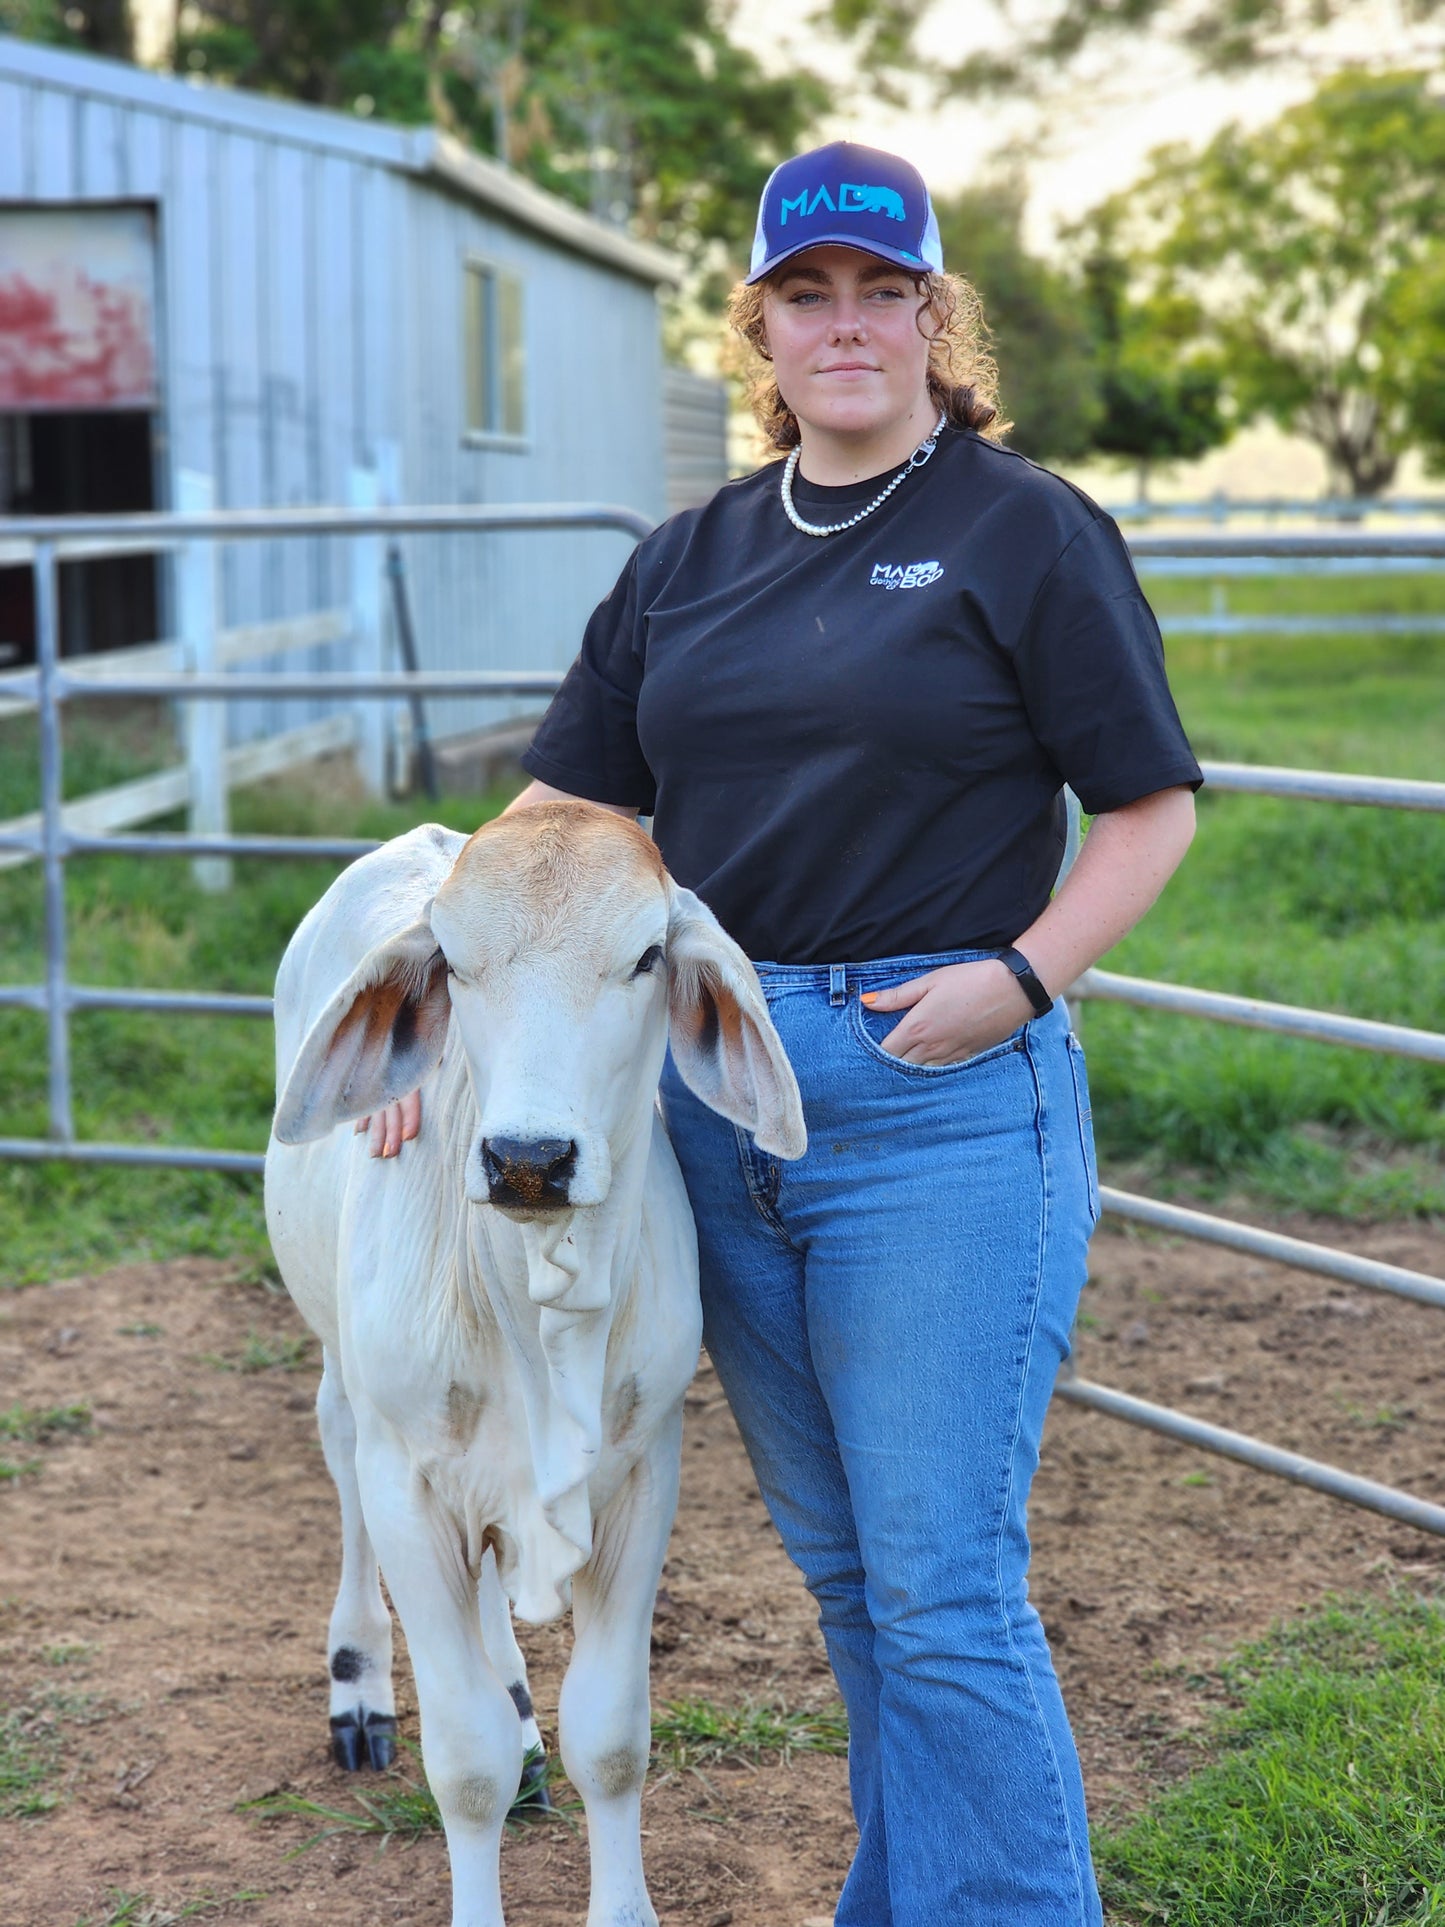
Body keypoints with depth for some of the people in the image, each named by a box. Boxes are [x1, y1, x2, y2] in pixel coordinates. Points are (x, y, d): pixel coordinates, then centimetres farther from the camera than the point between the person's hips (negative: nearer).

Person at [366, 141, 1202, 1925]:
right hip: (715, 1091, 6)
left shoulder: (1026, 532, -2)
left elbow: (1151, 806, -1)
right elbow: (566, 804, 13)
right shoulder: (691, 557, 13)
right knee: (840, 1564, 15)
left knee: (943, 1590, -4)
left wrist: (1019, 977, -14)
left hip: (945, 1102, -5)